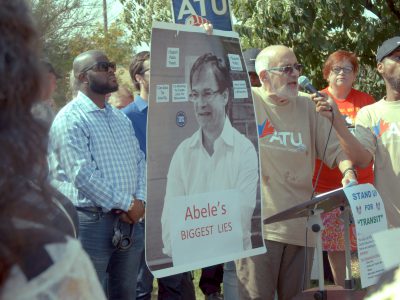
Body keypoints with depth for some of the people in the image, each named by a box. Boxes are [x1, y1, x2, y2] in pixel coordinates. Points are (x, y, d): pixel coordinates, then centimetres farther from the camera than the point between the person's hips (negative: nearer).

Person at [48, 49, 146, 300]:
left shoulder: (121, 117, 15)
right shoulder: (70, 118, -10)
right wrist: (126, 204, -13)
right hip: (92, 221, -7)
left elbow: (139, 161, 12)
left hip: (129, 220, 7)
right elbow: (83, 174, -18)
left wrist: (139, 201, -6)